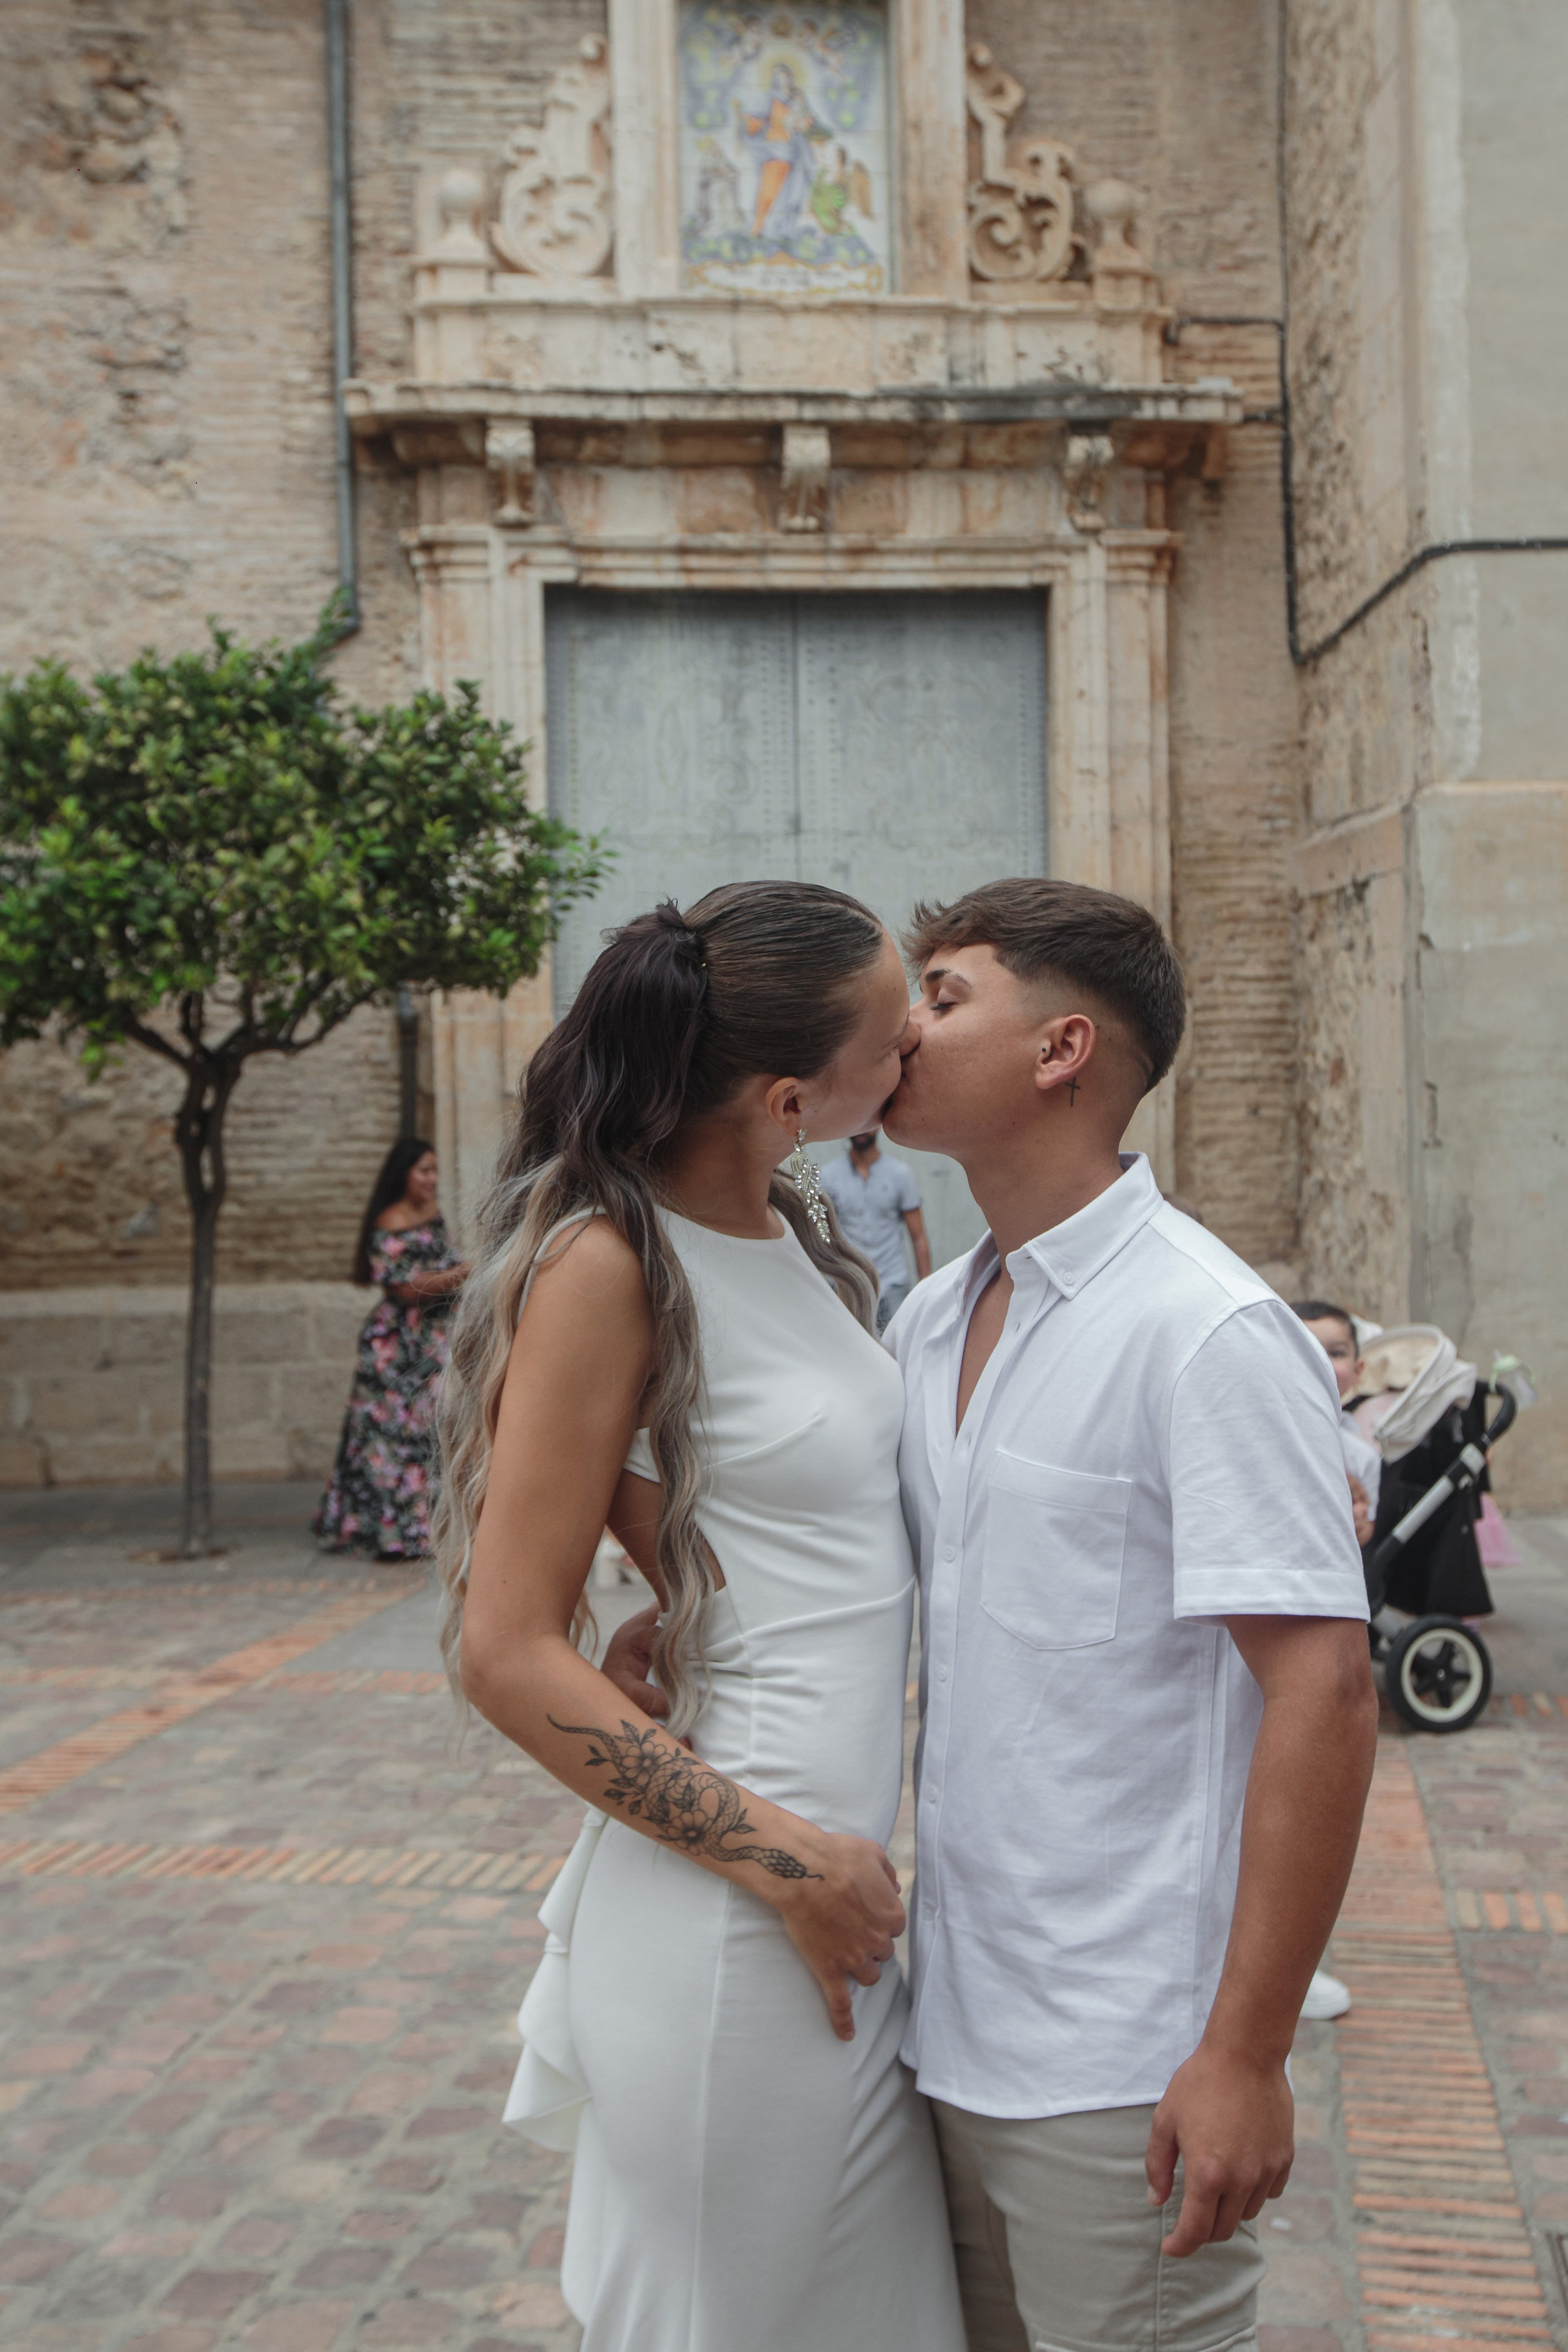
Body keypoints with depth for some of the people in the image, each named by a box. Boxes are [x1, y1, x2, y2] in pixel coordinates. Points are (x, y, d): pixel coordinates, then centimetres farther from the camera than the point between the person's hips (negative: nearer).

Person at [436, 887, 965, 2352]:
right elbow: (509, 1653, -17)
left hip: (857, 1879, 8)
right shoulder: (608, 1265, -17)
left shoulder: (791, 1231, 7)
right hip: (733, 1926, -8)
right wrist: (789, 1863, -16)